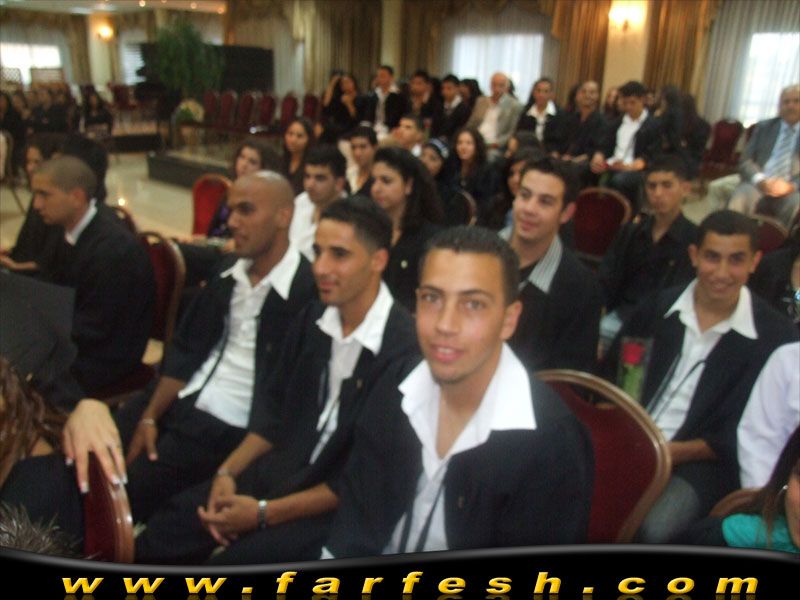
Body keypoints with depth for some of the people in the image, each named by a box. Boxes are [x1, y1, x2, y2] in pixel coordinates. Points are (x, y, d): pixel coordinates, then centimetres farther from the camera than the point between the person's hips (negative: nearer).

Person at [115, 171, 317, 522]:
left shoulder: (307, 291, -17)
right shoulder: (227, 272, 8)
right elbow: (185, 350, 10)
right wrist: (150, 416, 1)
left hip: (231, 427, -7)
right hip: (182, 401, 7)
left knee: (129, 486, -13)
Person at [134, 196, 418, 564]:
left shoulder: (404, 349, -23)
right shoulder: (313, 318, 1)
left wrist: (265, 512, -16)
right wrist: (228, 471, -1)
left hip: (341, 504, -6)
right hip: (280, 469, 6)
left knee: (237, 560, -22)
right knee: (162, 536, 1)